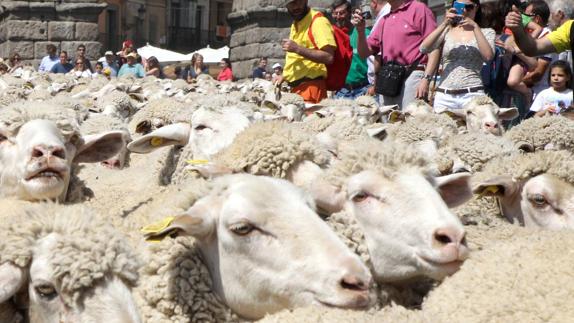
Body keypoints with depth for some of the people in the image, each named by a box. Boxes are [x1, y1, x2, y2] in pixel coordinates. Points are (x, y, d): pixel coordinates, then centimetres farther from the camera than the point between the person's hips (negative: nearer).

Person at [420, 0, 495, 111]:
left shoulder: (486, 32, 10)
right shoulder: (446, 31, 11)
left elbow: (488, 56, -9)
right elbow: (424, 49, -5)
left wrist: (475, 27, -11)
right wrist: (444, 24, -12)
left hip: (473, 95, -1)